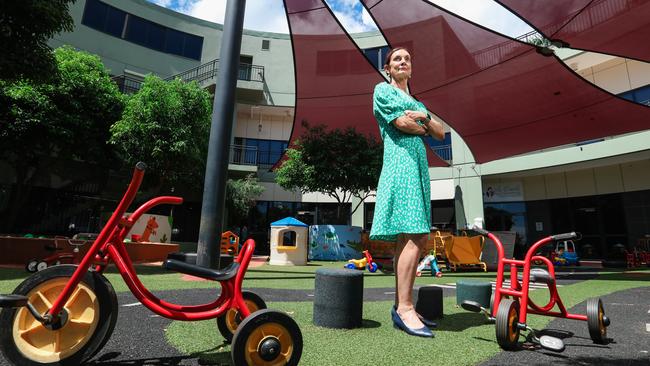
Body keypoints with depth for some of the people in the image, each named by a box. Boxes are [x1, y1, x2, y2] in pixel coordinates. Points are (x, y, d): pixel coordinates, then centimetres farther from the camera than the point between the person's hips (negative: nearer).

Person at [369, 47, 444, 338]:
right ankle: (405, 308, -14)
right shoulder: (383, 89, 9)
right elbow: (401, 123, -8)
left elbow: (441, 133, 18)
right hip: (401, 160, -8)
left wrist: (424, 117, 1)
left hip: (418, 165, 8)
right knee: (413, 235, -18)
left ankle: (400, 306, 9)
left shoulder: (416, 102, 29)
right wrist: (423, 129, 9)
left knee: (415, 237, 3)